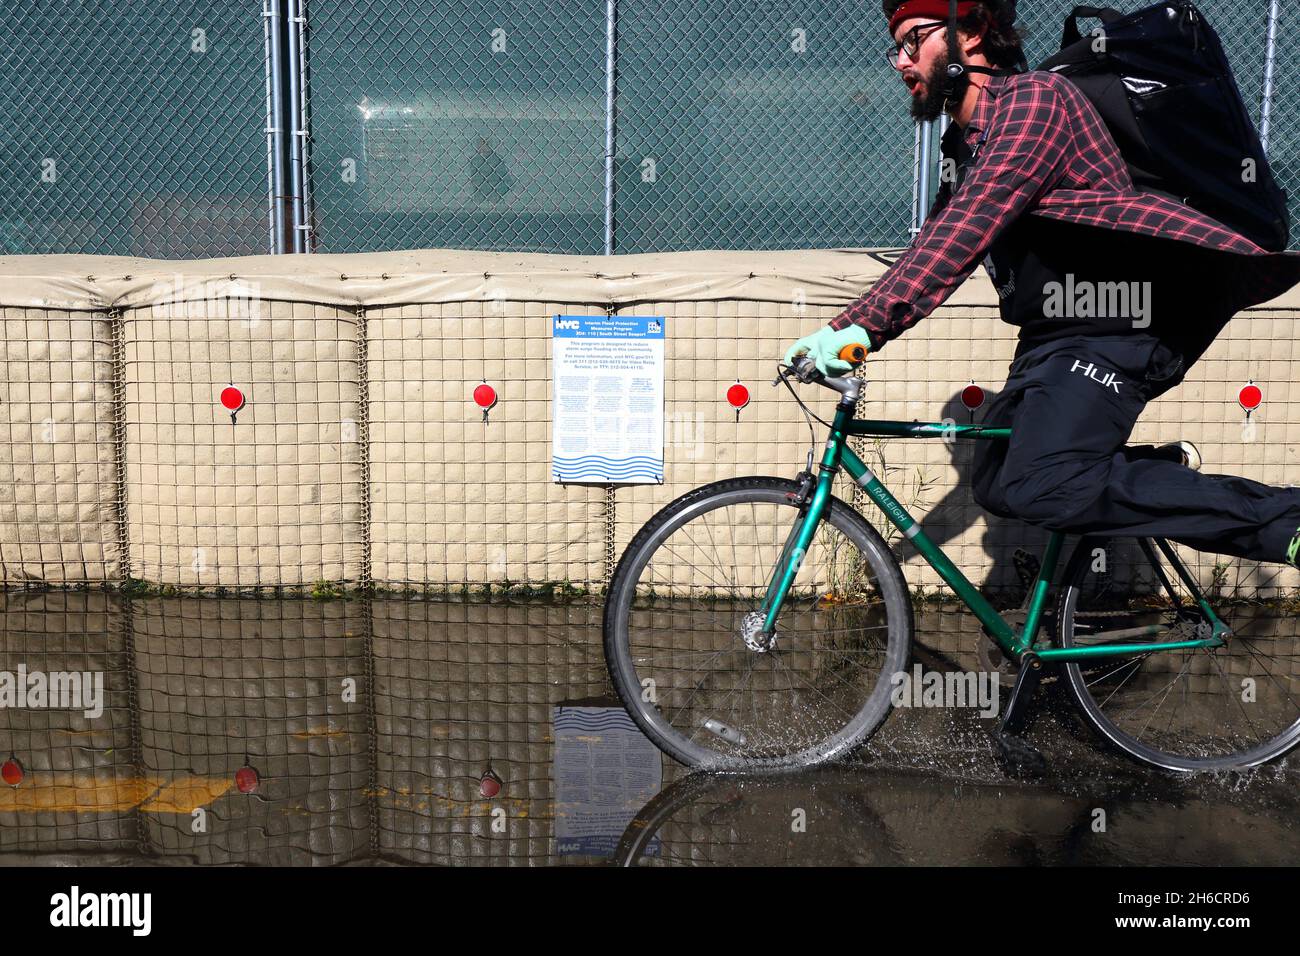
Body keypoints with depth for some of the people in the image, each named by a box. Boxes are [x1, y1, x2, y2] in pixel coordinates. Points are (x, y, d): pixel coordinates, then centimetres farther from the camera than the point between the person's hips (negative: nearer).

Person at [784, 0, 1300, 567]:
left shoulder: (1035, 97, -11)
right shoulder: (964, 147, 18)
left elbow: (973, 224, -25)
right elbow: (929, 251, 16)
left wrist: (869, 324, -33)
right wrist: (844, 330, 4)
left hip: (1105, 329, -10)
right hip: (1046, 337, 10)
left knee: (1038, 488, -27)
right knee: (995, 485, 11)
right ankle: (1166, 467, 21)